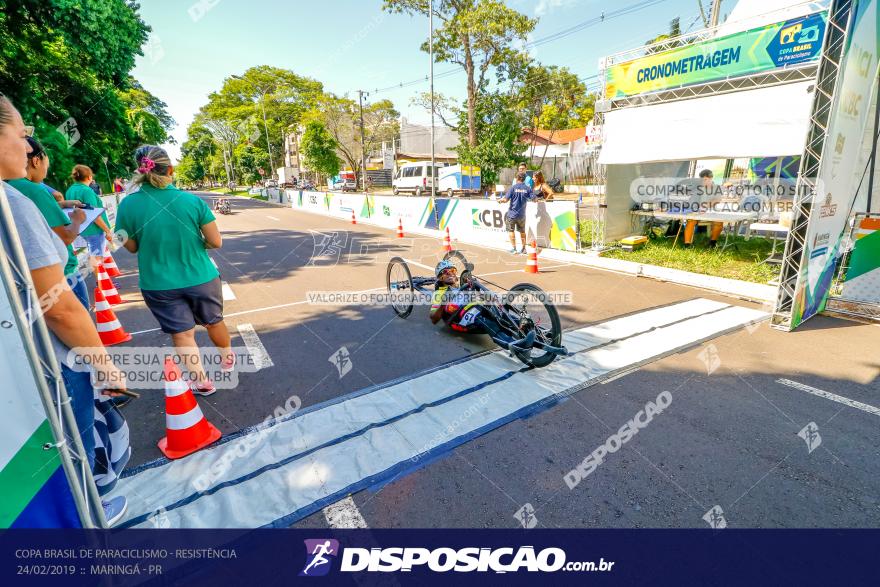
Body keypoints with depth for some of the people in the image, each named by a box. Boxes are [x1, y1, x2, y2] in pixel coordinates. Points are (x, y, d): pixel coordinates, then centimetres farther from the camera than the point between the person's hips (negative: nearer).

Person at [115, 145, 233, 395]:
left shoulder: (128, 205, -11)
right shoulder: (193, 200, -15)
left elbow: (131, 247, 0)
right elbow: (216, 242, -11)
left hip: (159, 285, 0)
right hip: (200, 278, 0)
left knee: (182, 333, 14)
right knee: (214, 321, 23)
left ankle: (201, 382, 21)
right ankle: (227, 359, 46)